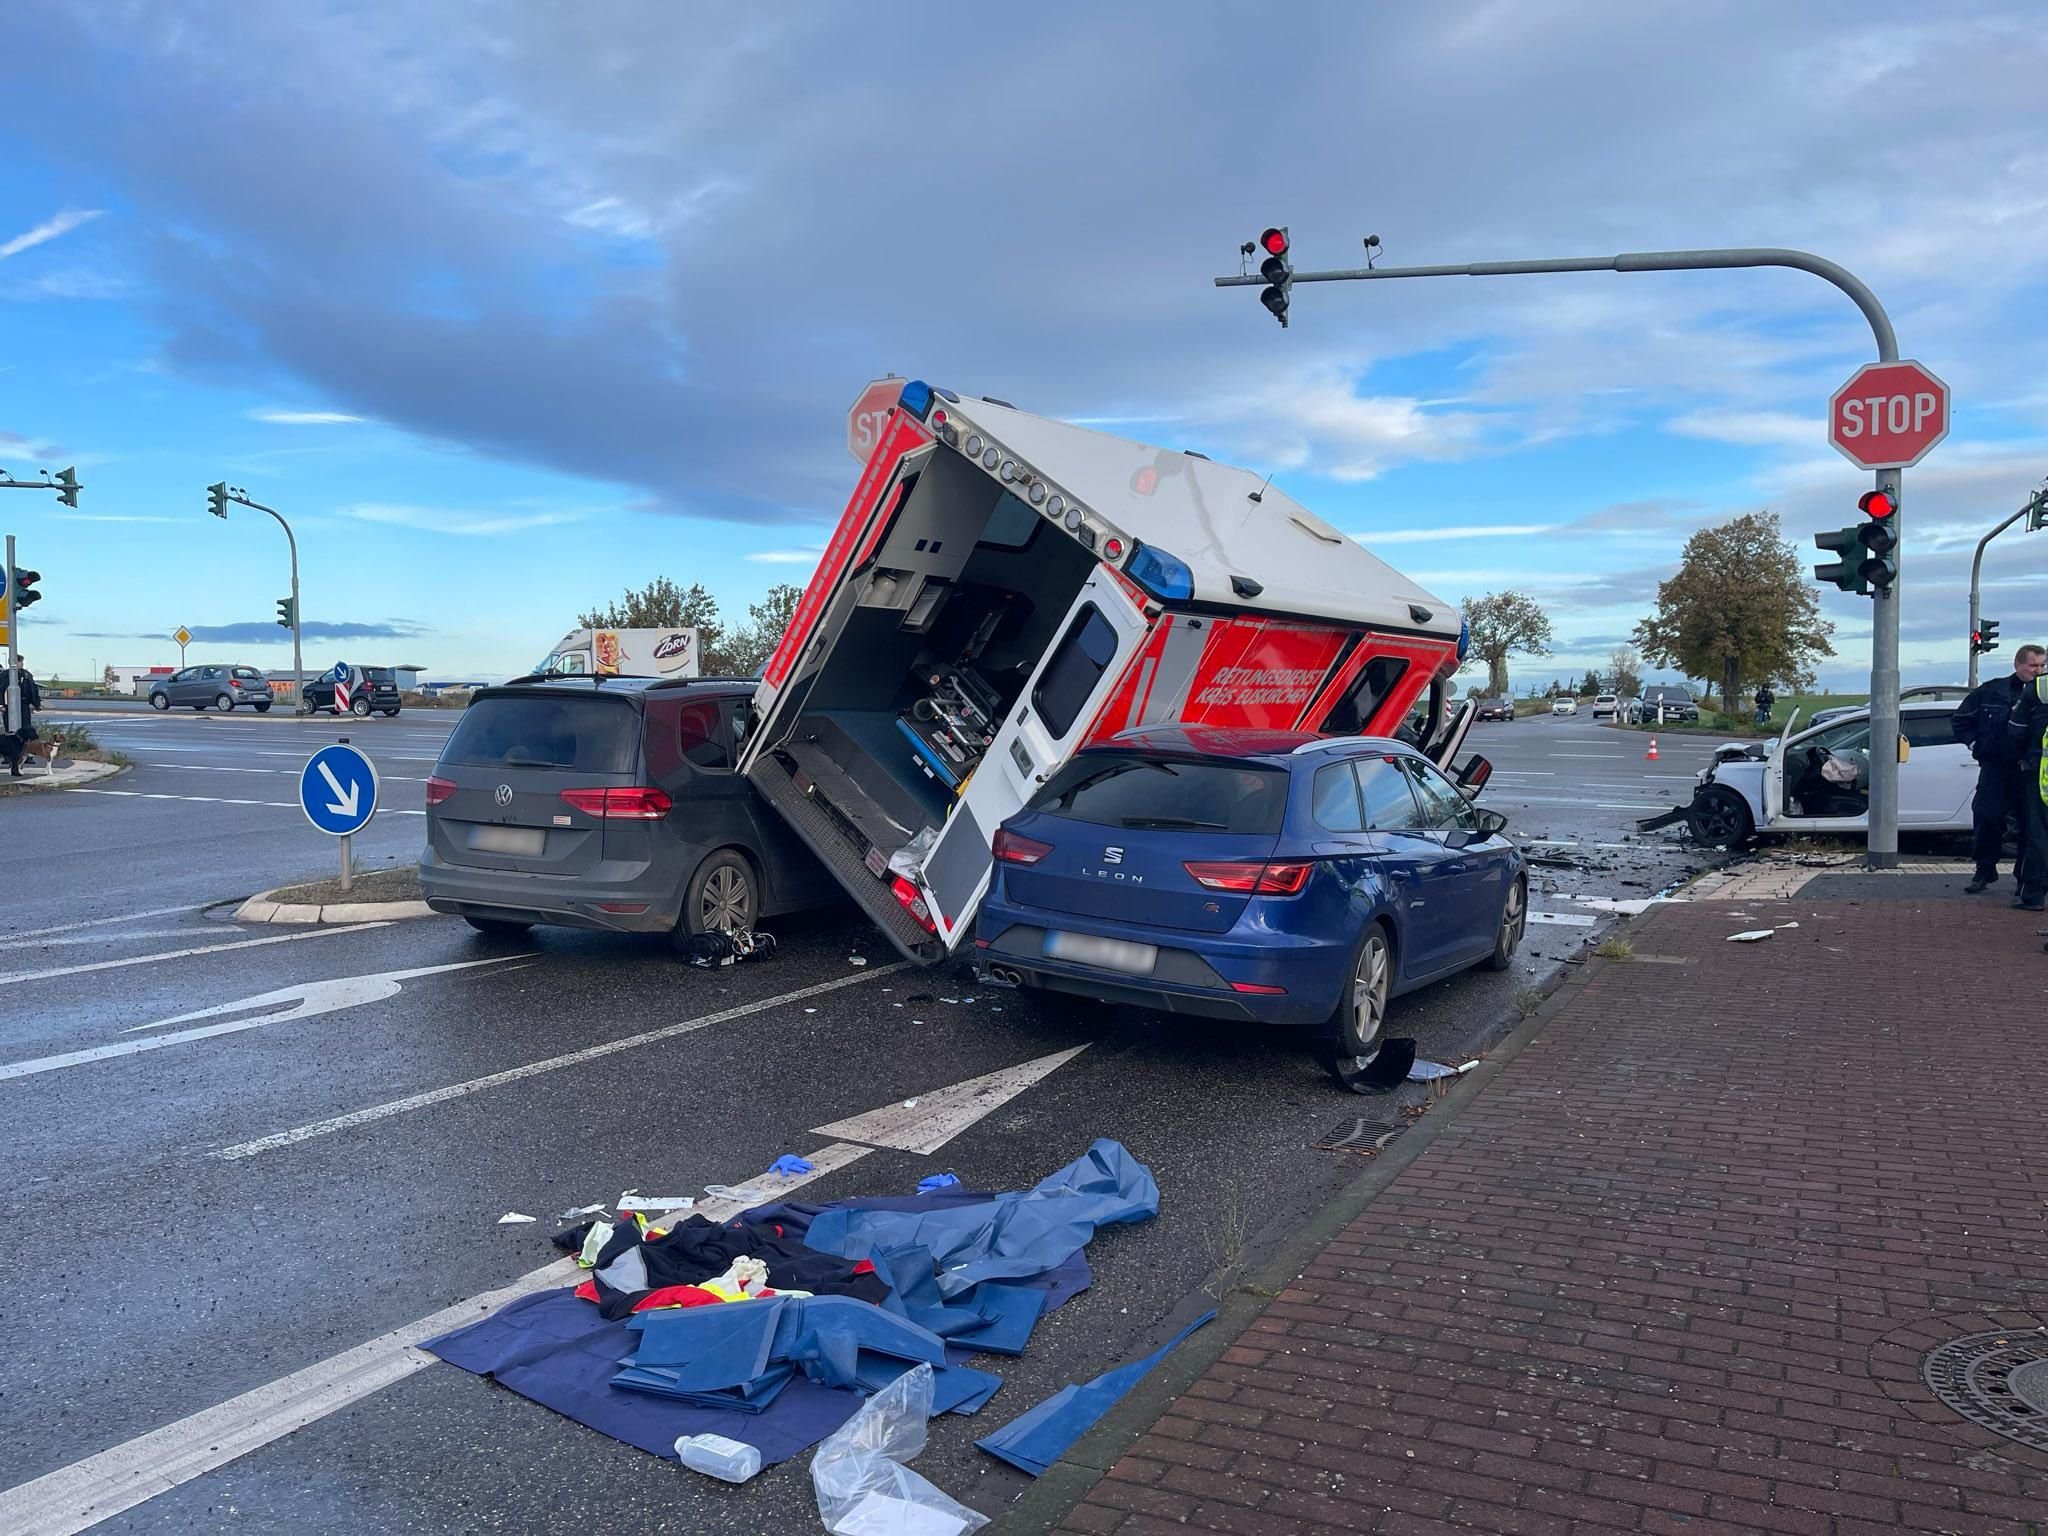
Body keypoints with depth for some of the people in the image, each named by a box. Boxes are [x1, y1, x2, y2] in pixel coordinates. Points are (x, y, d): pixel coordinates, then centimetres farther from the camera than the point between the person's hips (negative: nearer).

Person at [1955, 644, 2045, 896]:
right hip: (1995, 769, 0)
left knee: (2031, 826, 3)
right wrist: (1973, 743, 5)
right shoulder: (1992, 691, 4)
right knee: (1986, 819, -2)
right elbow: (1959, 719, 14)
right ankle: (1984, 872, 13)